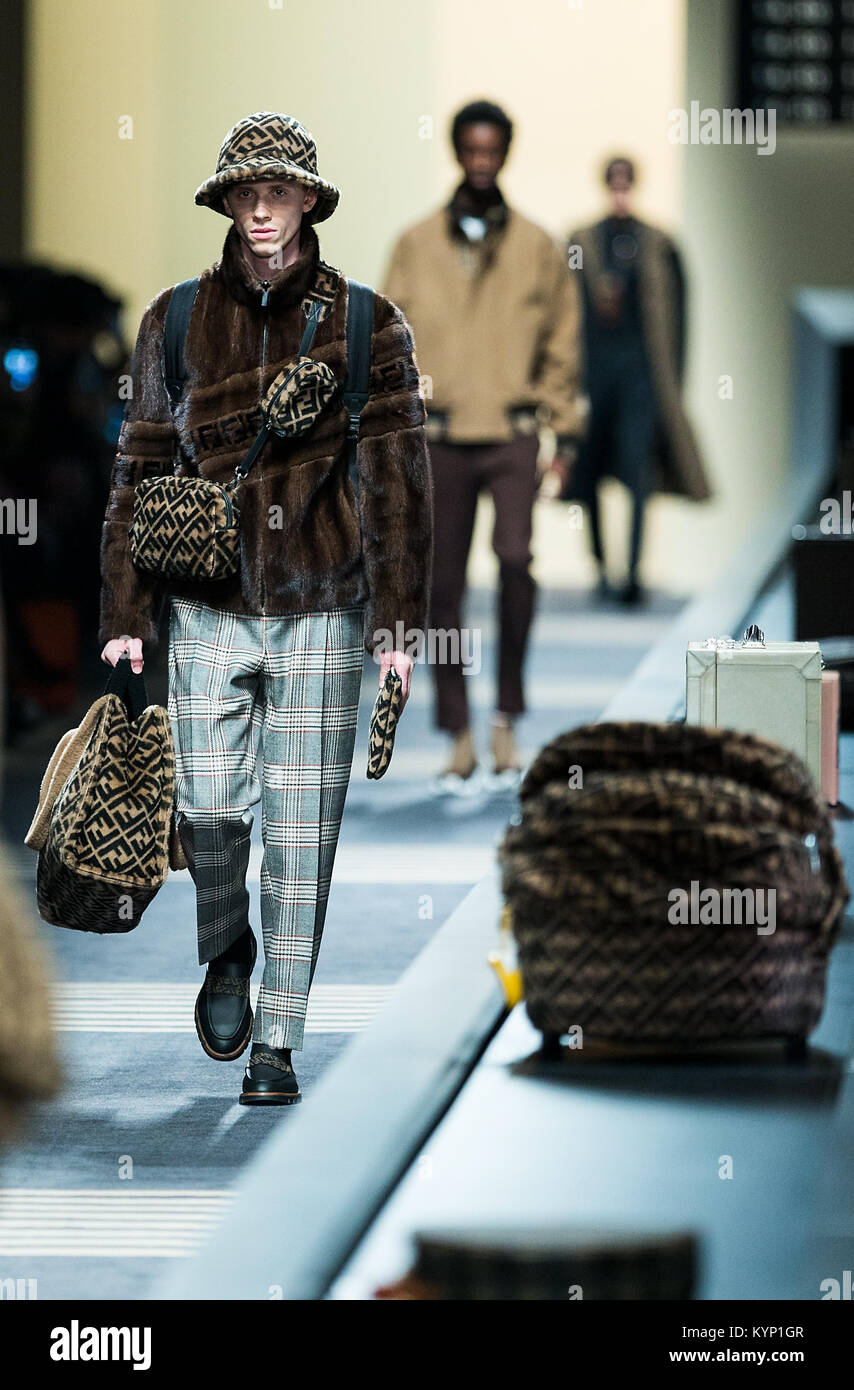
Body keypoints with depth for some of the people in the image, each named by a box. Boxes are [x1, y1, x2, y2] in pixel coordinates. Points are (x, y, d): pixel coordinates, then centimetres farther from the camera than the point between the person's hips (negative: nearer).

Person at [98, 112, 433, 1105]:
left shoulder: (367, 327, 1)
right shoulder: (176, 324, 5)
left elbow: (397, 480, -2)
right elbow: (139, 472, 8)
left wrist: (398, 623, -9)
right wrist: (123, 616, 3)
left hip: (320, 613, -1)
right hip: (208, 610, 1)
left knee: (301, 829, -1)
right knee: (208, 802, -15)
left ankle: (276, 1044, 8)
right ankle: (225, 950, 16)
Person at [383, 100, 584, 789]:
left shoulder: (538, 247, 7)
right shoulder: (416, 246, 7)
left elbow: (561, 347, 12)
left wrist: (563, 437, 7)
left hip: (513, 431, -1)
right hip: (440, 435, 1)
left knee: (515, 556, -21)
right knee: (444, 587, 2)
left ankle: (507, 715, -8)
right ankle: (460, 736, 12)